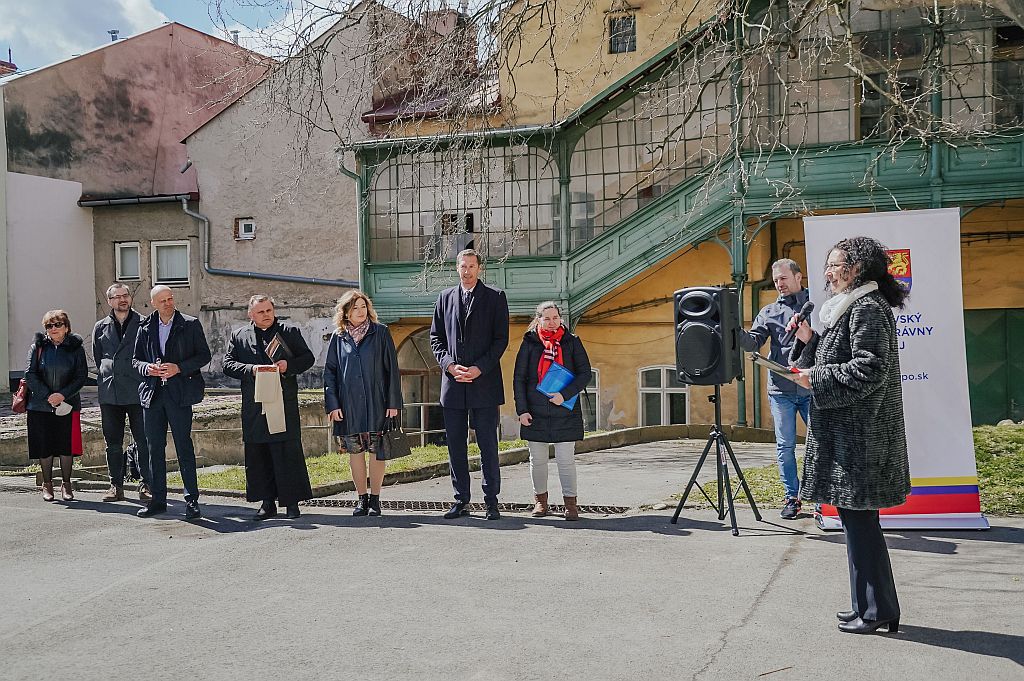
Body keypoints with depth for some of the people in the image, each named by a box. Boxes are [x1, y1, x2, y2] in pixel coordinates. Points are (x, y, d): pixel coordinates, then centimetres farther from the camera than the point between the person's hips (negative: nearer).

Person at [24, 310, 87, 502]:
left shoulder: (76, 347, 2)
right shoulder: (37, 347, 2)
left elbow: (82, 376, -1)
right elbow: (30, 375, -2)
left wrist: (63, 395, -14)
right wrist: (48, 396, -12)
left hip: (68, 405, 0)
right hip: (40, 406, 0)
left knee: (67, 446, 2)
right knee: (44, 446, 4)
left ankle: (66, 483, 16)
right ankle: (47, 484, 17)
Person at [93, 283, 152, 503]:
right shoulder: (101, 328, 12)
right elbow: (98, 359, 20)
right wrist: (107, 377, 12)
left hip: (137, 393, -3)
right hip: (109, 393, 3)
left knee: (143, 441, -3)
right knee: (113, 442, 7)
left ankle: (146, 485, 5)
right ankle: (116, 485, 15)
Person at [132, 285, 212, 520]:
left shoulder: (190, 324, 1)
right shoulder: (145, 327, 12)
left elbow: (204, 355, -1)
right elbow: (136, 359, 16)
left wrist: (179, 368, -14)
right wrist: (147, 368, -6)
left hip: (179, 393, -4)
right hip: (152, 393, 4)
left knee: (184, 446, -4)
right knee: (154, 448, 8)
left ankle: (192, 500, 2)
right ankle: (158, 499, 17)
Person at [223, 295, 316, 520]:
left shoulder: (290, 331, 9)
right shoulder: (239, 336, 13)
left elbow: (308, 358, 9)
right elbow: (228, 364, 6)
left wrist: (289, 365, -10)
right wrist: (251, 370, -11)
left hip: (284, 405, -2)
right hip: (254, 407, 2)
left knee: (288, 453, -2)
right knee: (257, 456, 4)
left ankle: (292, 502, 6)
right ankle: (267, 503, 13)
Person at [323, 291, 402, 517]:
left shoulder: (380, 333, 1)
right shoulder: (338, 338, 6)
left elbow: (392, 369, 0)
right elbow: (329, 372, 7)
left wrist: (393, 402, -6)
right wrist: (332, 404, -3)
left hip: (376, 404, -2)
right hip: (348, 406, 2)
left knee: (376, 451, 2)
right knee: (355, 451, 7)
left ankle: (375, 498, 12)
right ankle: (362, 498, 17)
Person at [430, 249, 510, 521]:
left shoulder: (495, 297, 3)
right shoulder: (445, 297, 13)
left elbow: (501, 339, -2)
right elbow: (435, 337, 11)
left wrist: (479, 368, -12)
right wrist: (449, 364, -5)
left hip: (484, 382, -3)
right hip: (453, 382, 3)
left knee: (488, 445, 0)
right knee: (456, 445, 6)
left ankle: (491, 502, 7)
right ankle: (461, 501, 14)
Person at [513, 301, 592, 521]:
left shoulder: (572, 342, 3)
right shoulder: (529, 343, 4)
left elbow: (585, 373, 0)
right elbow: (519, 378, 4)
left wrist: (564, 394, -13)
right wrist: (522, 410, -3)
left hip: (565, 411, -1)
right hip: (535, 412, 1)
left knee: (565, 459, -2)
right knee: (537, 459, 9)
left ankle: (570, 502, 7)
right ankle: (540, 500, 22)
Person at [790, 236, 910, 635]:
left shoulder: (868, 309, -14)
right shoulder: (851, 308, 17)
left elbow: (870, 369, -23)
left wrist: (816, 379, -16)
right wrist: (809, 342, 9)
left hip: (859, 437, -10)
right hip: (846, 434, 10)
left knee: (859, 521, -4)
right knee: (856, 520, 14)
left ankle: (877, 611, 6)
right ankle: (869, 606, 23)